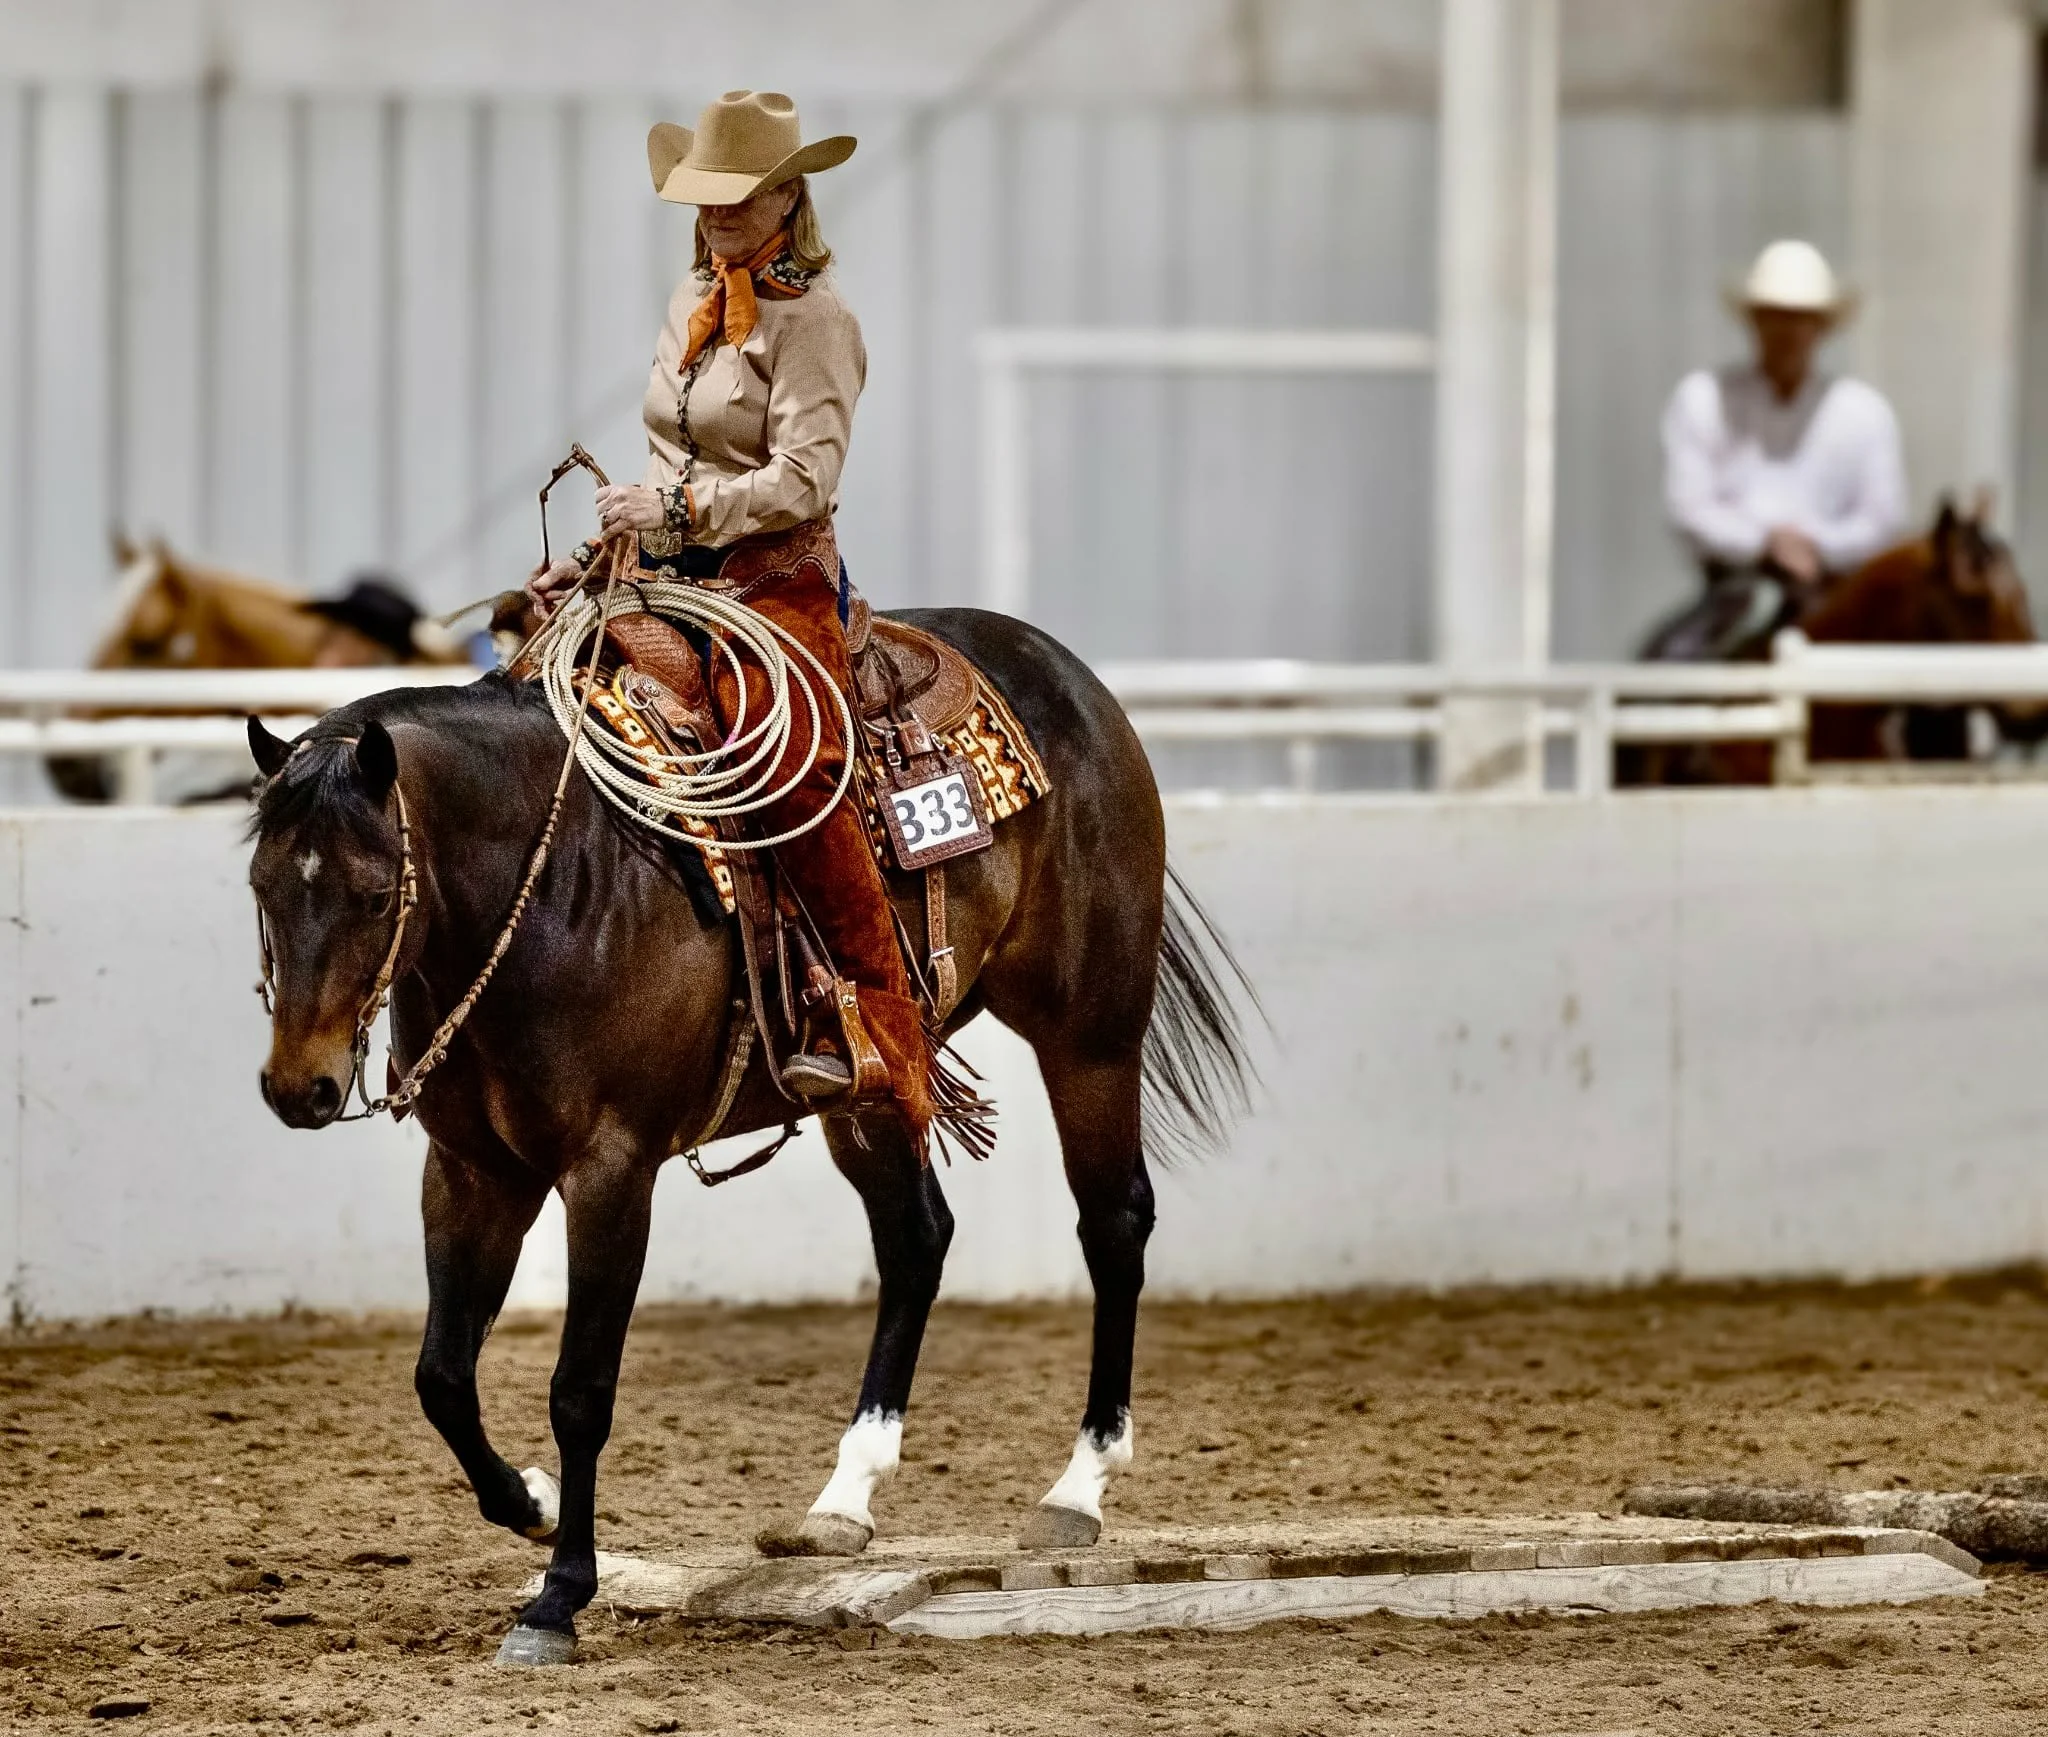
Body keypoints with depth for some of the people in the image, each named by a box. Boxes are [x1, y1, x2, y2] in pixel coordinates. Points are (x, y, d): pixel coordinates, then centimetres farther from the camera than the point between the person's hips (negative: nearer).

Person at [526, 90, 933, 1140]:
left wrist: (680, 507, -23)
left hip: (776, 586, -8)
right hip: (672, 582, 9)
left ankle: (883, 1034, -30)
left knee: (793, 772, -28)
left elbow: (804, 476, -17)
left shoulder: (813, 321, -6)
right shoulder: (693, 303, 17)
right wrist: (599, 555, 14)